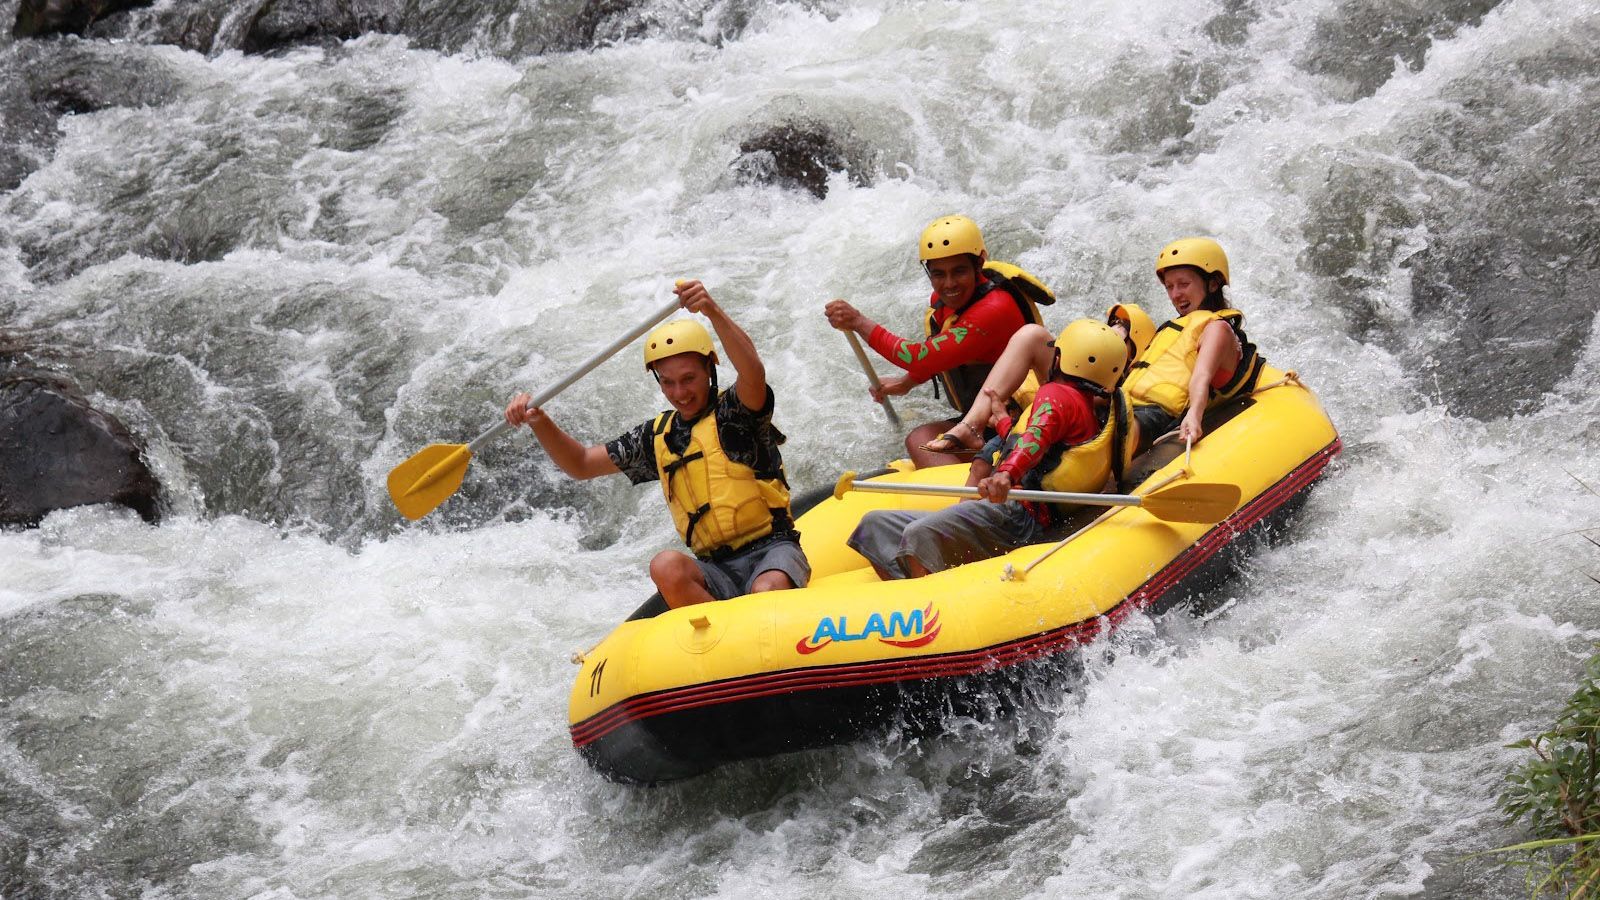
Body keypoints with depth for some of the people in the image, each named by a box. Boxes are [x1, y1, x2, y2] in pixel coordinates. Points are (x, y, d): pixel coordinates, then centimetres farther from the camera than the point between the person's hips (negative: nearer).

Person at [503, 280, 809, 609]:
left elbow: (753, 372, -25)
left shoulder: (735, 410, -1)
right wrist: (538, 421, 0)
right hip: (718, 571, 5)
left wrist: (713, 312, -41)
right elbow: (581, 464, 19)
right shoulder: (658, 437, 15)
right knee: (666, 566, -30)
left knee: (767, 595, -40)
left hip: (772, 549, -5)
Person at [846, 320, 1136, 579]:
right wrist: (1003, 420, 57)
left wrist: (1006, 475, -44)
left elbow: (1036, 436, -26)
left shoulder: (1057, 395, -3)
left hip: (1014, 514, -11)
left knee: (919, 536, -35)